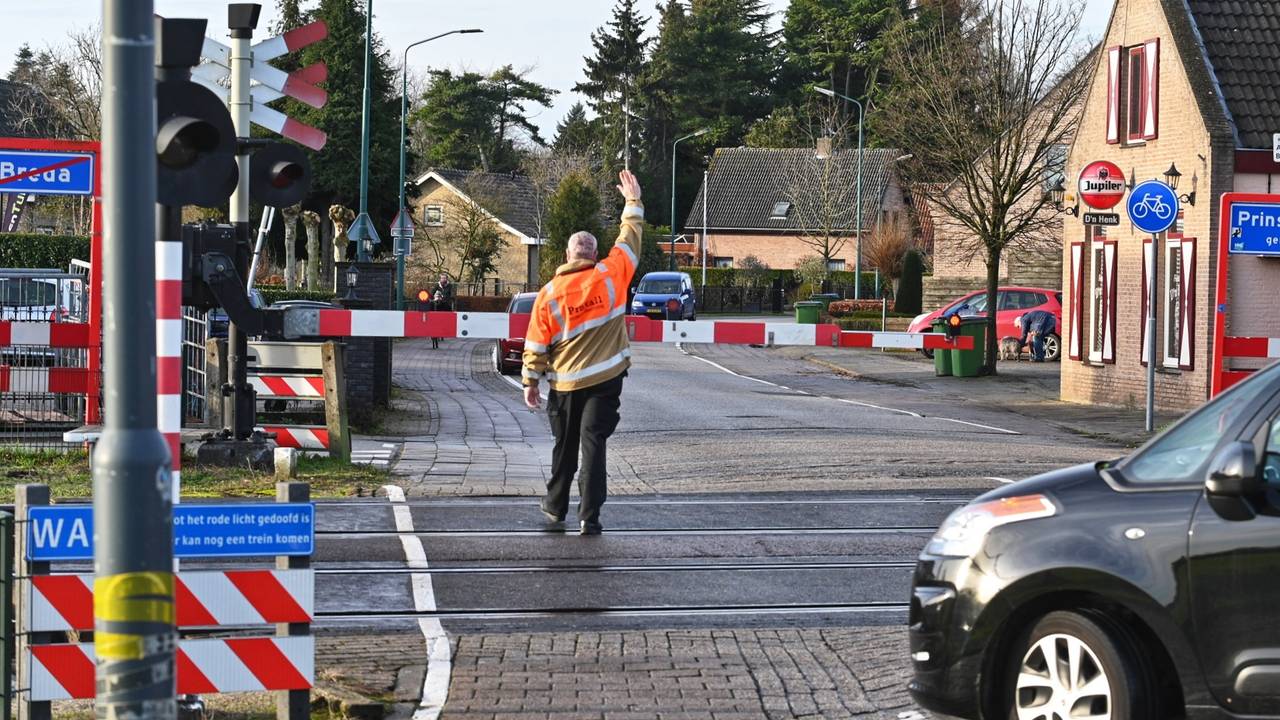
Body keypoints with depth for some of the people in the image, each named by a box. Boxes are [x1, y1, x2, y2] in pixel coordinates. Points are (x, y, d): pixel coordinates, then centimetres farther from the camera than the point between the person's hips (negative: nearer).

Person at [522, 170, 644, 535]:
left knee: (565, 445, 18)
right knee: (593, 443, -4)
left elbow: (536, 344, -2)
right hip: (606, 379, -1)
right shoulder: (610, 276, -8)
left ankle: (556, 505, 31)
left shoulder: (549, 294, -5)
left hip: (565, 383, 1)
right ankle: (589, 516, -10)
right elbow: (629, 238, 6)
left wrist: (531, 381, 9)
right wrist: (633, 200, 19)